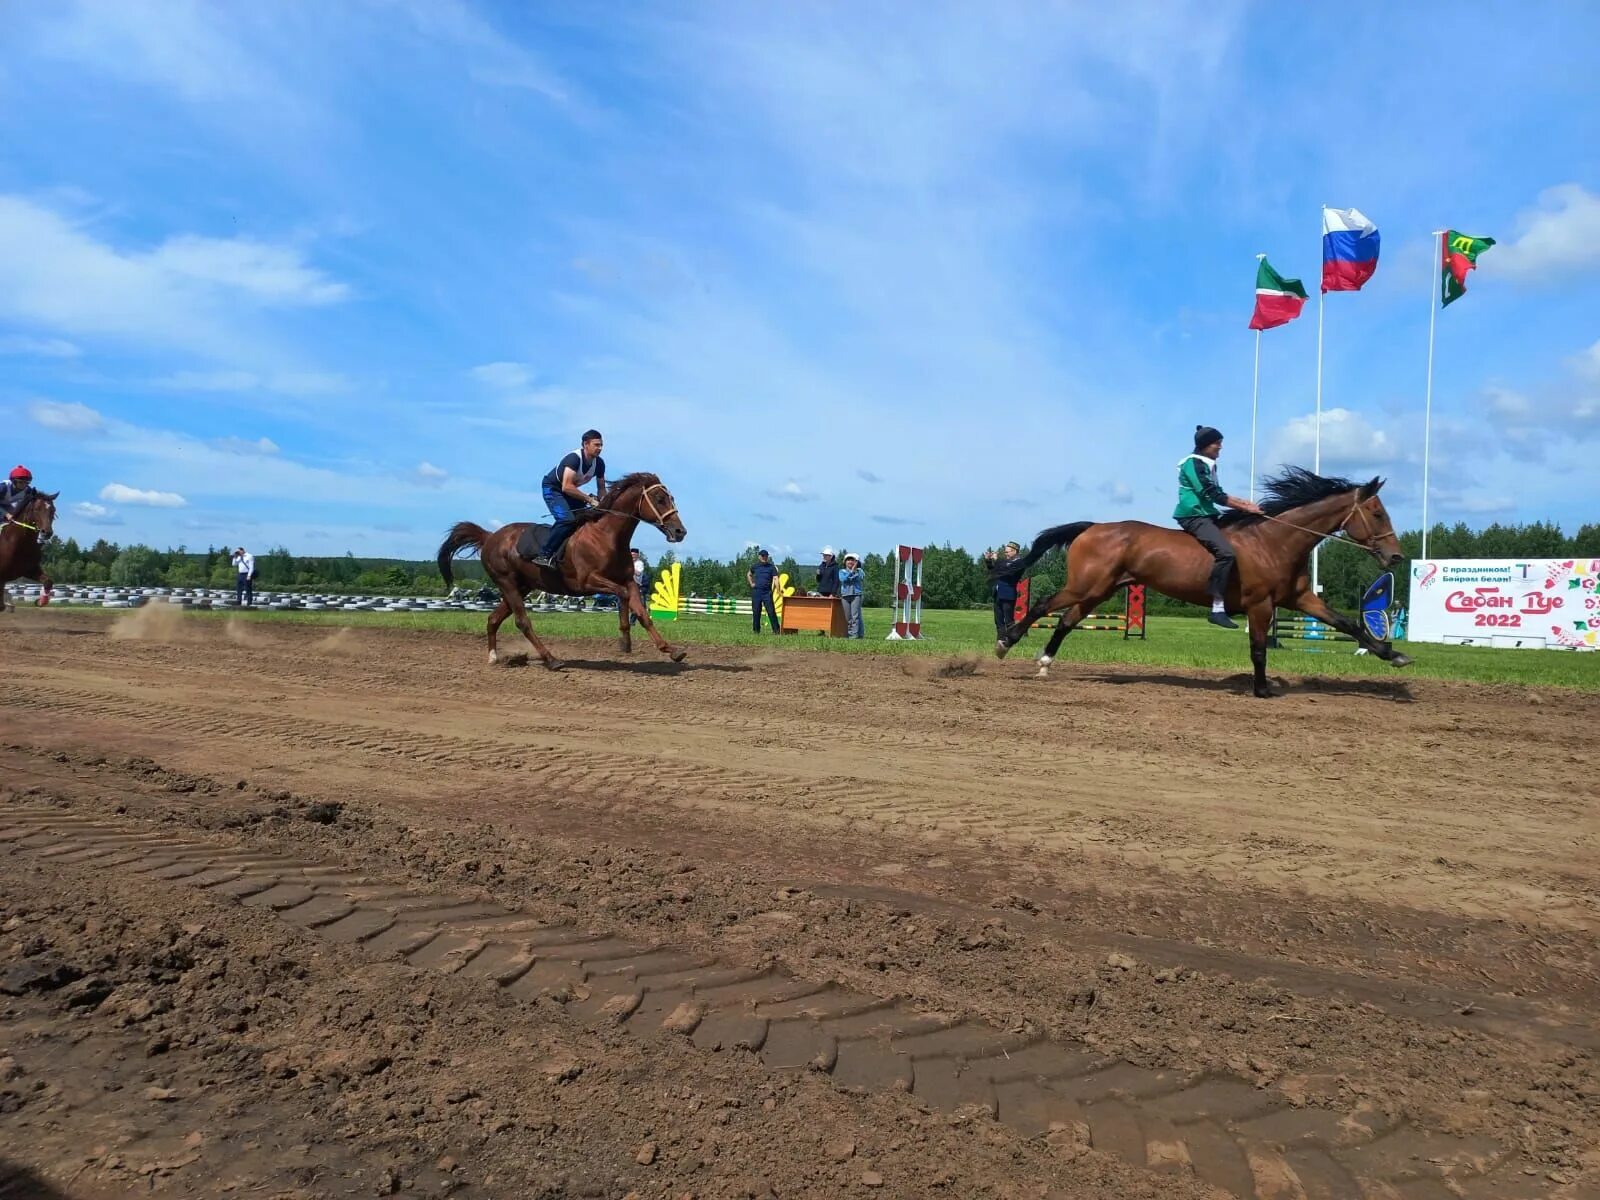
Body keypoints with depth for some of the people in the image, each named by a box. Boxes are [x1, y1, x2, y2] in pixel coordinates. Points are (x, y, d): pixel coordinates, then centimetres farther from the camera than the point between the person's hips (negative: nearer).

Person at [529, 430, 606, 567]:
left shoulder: (599, 463, -10)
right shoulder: (574, 458, -31)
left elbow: (601, 488, 2)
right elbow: (566, 487, -39)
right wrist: (590, 499, -37)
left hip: (570, 491, 8)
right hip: (552, 489, -8)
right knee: (567, 519, -27)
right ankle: (544, 555, -23)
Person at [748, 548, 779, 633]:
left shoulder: (771, 567, 1)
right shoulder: (755, 566, 9)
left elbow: (775, 578, -11)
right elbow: (748, 574, 28)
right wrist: (751, 583, 12)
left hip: (767, 592, -2)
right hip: (756, 591, 2)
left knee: (771, 611, -7)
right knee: (756, 612, 5)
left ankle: (776, 630, -5)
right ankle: (756, 630, 15)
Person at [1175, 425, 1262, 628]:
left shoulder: (1207, 465, 18)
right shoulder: (1193, 464, -12)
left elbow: (1216, 493, 21)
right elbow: (1212, 494, -16)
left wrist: (1244, 503, 10)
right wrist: (1245, 507, -12)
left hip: (1206, 515, 11)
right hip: (1194, 516, -11)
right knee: (1225, 552, -27)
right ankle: (1217, 609, -29)